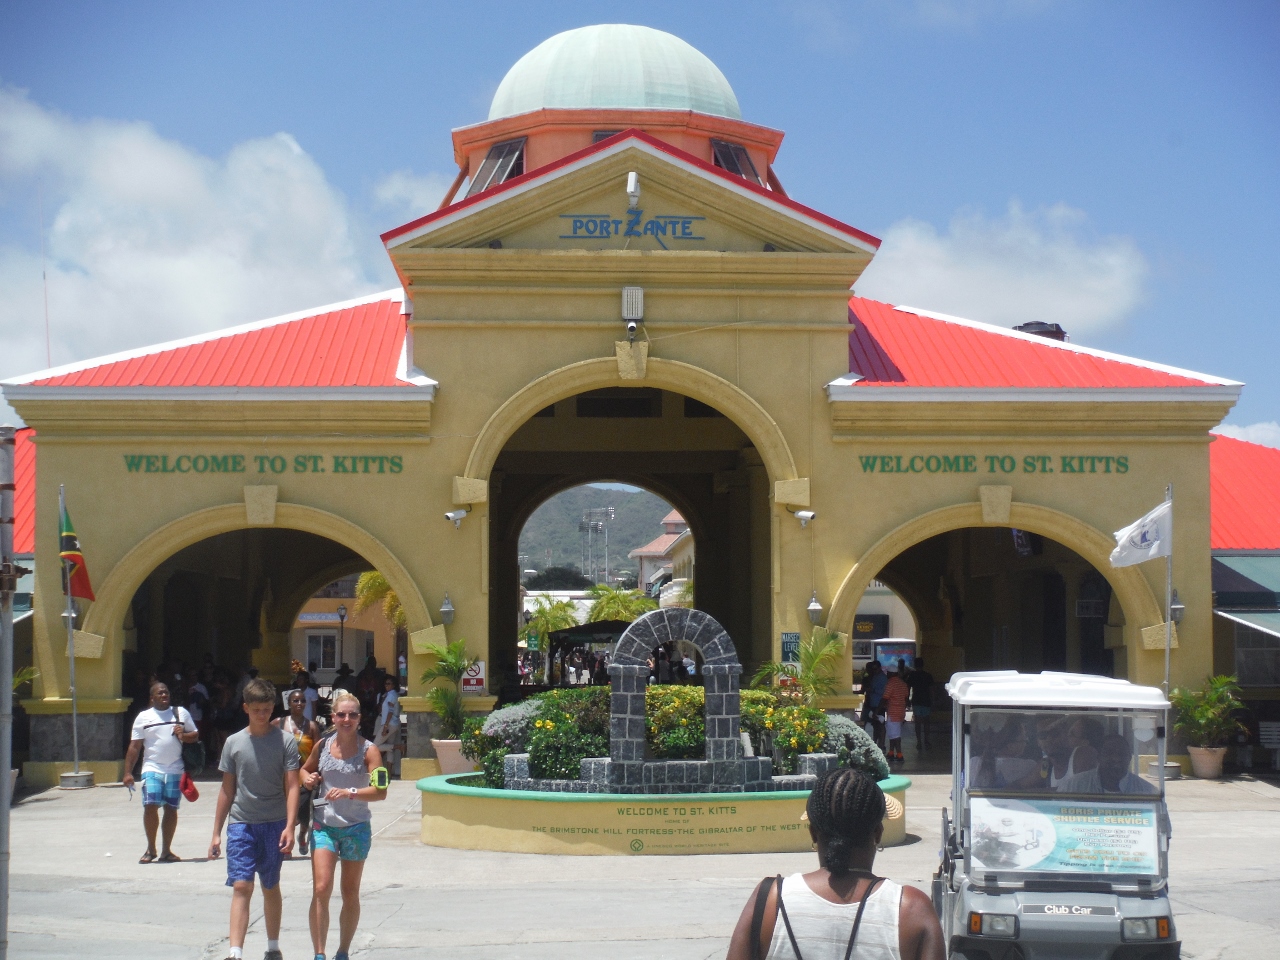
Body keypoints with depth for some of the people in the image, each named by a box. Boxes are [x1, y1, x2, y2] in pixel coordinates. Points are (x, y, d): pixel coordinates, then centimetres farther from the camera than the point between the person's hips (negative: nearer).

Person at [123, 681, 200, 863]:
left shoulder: (181, 713, 10)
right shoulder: (143, 717, 7)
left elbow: (195, 735, 14)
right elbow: (134, 746, 5)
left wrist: (183, 735, -9)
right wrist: (128, 773, -1)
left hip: (175, 770, 2)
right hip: (152, 769, -2)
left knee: (171, 809, 3)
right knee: (150, 806, -14)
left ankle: (166, 850, 12)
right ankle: (150, 848, 0)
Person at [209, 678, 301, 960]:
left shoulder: (285, 741, -2)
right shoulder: (234, 742, 5)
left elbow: (291, 786, -6)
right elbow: (227, 790, 11)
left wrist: (289, 826, -17)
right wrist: (216, 833, 10)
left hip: (274, 824, -1)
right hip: (241, 823, 1)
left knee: (270, 887, 11)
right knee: (241, 886, -10)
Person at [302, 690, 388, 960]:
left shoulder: (368, 751, -7)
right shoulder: (323, 746, 3)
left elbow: (380, 792, -16)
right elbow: (306, 770, 23)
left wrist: (349, 793, -30)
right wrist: (307, 779, 0)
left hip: (356, 828, -1)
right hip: (324, 826, 1)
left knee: (350, 894, 10)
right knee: (321, 889, -13)